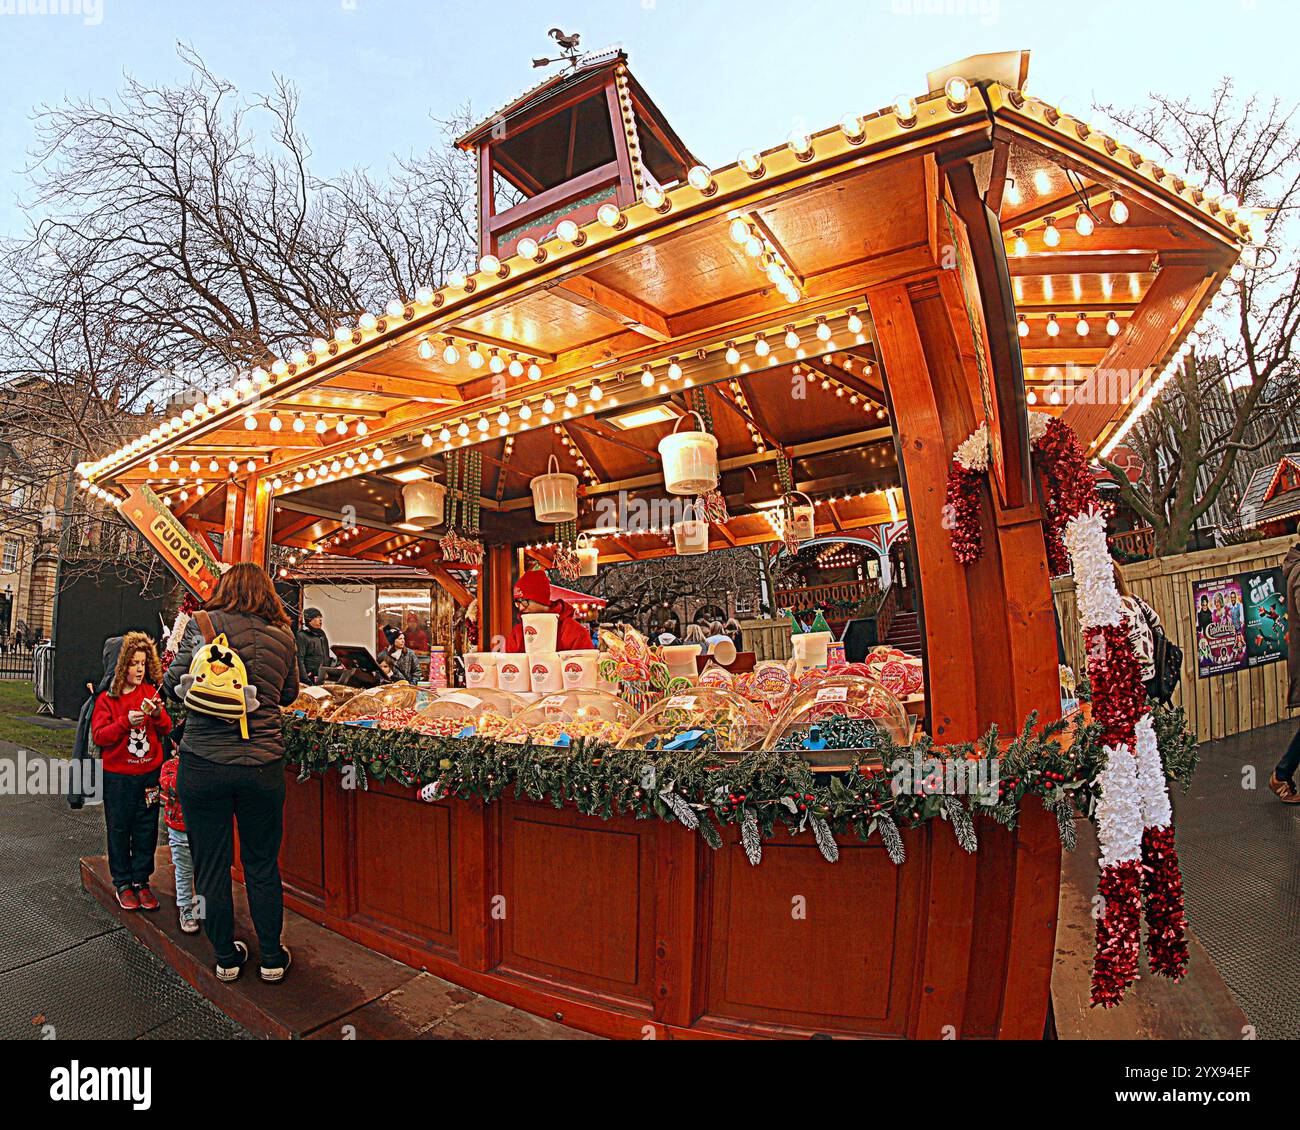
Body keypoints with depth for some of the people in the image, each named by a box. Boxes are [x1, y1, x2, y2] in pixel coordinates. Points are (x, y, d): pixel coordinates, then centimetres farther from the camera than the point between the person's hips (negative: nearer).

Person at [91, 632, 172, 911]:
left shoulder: (151, 692, 3)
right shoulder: (107, 699, -2)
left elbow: (167, 729, 2)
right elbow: (99, 736, -9)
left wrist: (158, 715, -19)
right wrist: (126, 721, -23)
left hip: (149, 773, 2)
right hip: (118, 775, -2)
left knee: (146, 830, 8)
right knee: (119, 829, 9)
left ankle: (141, 881, 21)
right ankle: (123, 883, 23)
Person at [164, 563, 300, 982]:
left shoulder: (202, 625, -6)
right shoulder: (283, 636, 2)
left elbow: (174, 684, -6)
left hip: (203, 763, -1)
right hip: (262, 764, 2)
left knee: (211, 865, 15)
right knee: (262, 864, 16)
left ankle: (226, 957, 29)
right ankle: (272, 958, 27)